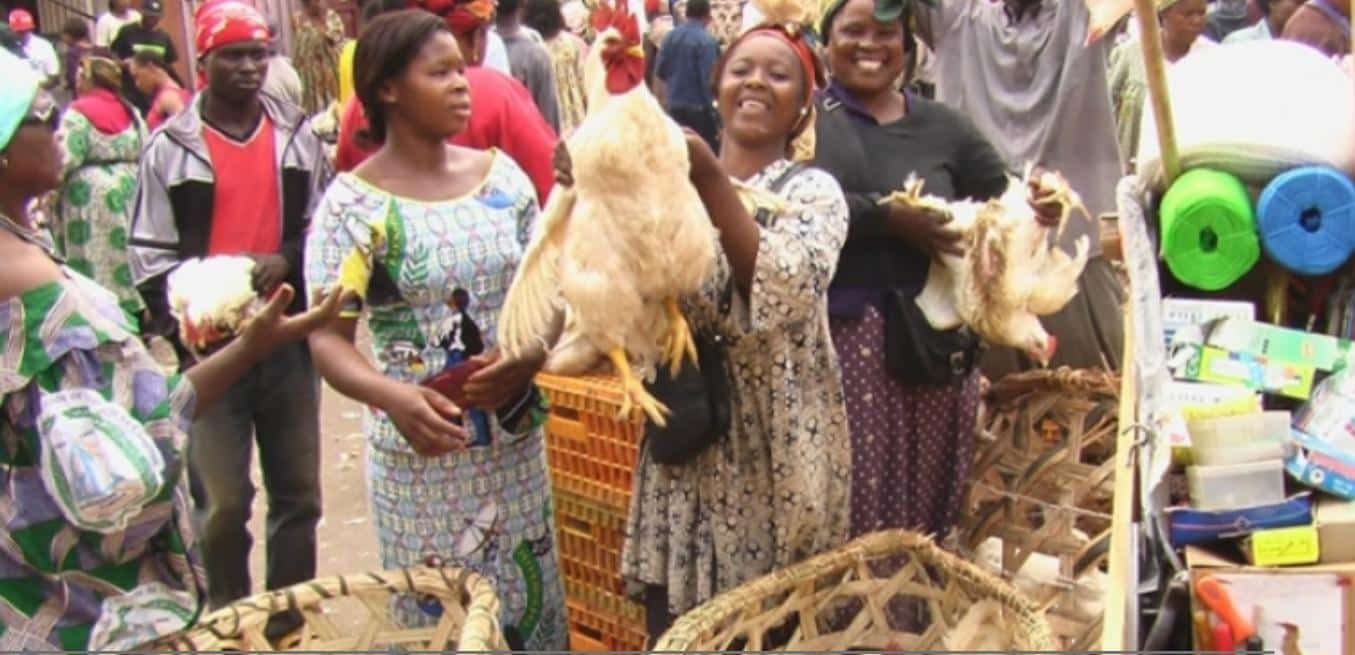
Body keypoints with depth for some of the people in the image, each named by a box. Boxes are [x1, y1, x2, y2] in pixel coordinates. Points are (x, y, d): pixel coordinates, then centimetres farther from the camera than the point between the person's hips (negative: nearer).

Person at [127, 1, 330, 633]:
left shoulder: (298, 136, 6)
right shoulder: (169, 147, -1)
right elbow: (149, 254, -1)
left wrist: (286, 261, -9)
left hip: (290, 337, 3)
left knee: (298, 496, 10)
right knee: (222, 505, 1)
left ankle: (289, 626, 25)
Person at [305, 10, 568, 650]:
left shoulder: (502, 176, 3)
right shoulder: (354, 203, -10)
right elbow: (328, 338, -13)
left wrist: (528, 358, -13)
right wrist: (390, 395, -32)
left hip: (516, 440, 4)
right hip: (421, 448, -4)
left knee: (529, 598, 14)